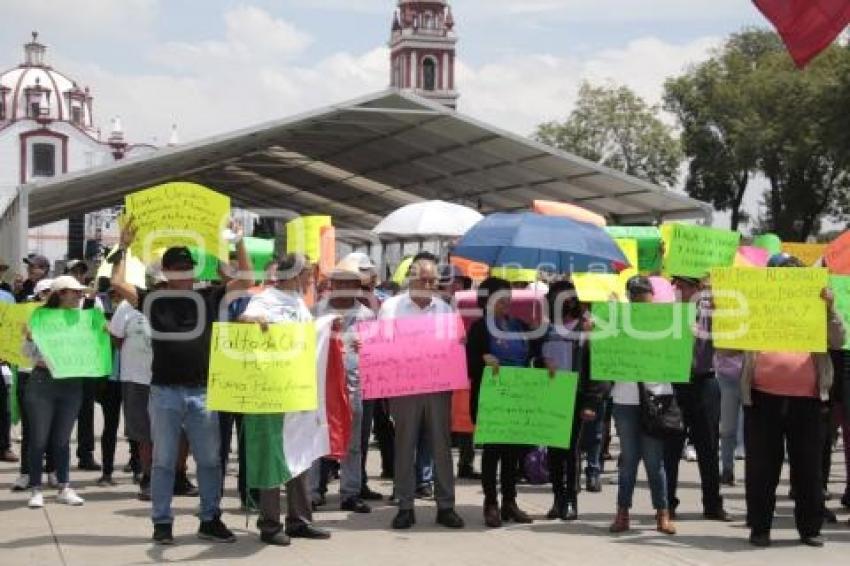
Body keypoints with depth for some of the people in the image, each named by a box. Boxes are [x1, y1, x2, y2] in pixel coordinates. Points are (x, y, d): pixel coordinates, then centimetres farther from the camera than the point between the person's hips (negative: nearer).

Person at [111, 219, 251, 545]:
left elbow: (245, 280, 1)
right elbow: (118, 284, -3)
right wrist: (123, 248, -1)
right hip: (164, 392, -1)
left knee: (210, 460, 7)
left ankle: (210, 520, 16)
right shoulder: (153, 299, 3)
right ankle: (162, 523, 11)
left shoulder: (208, 298, 5)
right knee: (163, 461, 5)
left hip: (201, 392, 1)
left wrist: (239, 242, -4)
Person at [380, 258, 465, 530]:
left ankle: (445, 506, 10)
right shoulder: (391, 307, 4)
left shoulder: (445, 309, 11)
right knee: (405, 446, 2)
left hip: (438, 386, 2)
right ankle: (405, 506, 9)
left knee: (442, 446, 4)